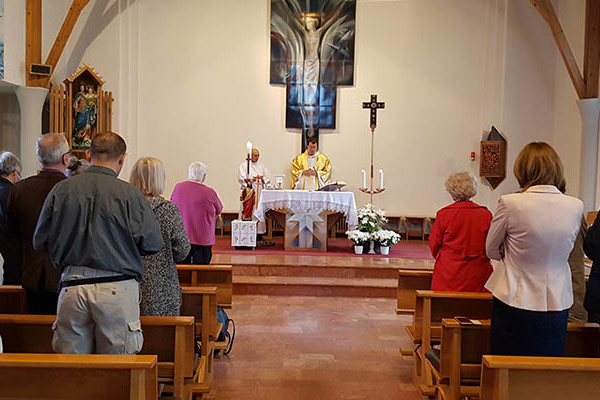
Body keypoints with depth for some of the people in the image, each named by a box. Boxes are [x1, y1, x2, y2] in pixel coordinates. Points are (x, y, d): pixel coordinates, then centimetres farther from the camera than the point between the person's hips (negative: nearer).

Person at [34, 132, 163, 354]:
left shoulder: (61, 189, 2)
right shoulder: (129, 194, -8)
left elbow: (40, 242, 7)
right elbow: (152, 243, -9)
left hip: (72, 286, 3)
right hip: (117, 287, -3)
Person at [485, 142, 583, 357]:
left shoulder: (510, 203, -16)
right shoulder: (575, 207, -6)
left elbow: (491, 250, -3)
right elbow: (566, 248, 11)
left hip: (515, 303, -3)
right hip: (558, 305, 4)